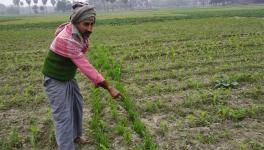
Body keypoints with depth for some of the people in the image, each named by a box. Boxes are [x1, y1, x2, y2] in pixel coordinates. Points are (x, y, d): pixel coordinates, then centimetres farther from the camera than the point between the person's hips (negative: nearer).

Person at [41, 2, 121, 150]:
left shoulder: (80, 32, -9)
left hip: (69, 77, 9)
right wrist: (109, 87, -35)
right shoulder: (67, 40, -35)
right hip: (55, 80, -9)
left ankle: (75, 136, 41)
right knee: (63, 116, -2)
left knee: (77, 104, 20)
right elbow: (85, 67, -37)